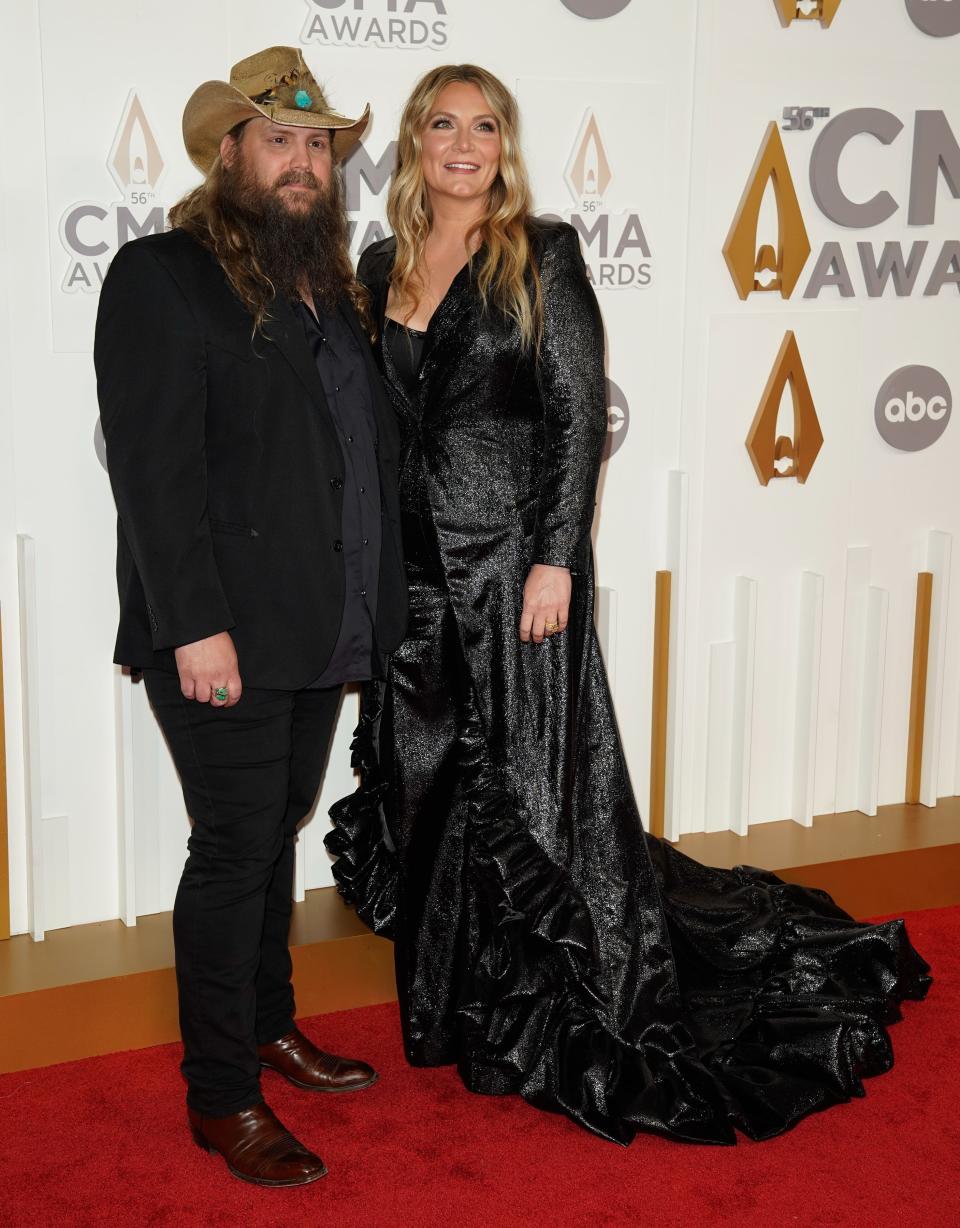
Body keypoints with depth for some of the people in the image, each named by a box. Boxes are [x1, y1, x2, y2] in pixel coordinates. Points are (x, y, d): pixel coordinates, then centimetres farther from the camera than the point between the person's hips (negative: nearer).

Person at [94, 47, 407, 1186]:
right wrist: (194, 623, -21)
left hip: (322, 634, 7)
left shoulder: (331, 284, 16)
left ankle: (269, 1026, 34)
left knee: (277, 835, 17)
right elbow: (151, 466, -15)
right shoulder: (162, 277, -7)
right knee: (234, 849, 0)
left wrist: (372, 609, 13)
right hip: (226, 637, -7)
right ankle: (221, 1098, 14)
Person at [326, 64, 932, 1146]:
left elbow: (579, 414, -9)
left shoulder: (541, 257, -4)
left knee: (526, 782, -1)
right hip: (412, 563, 5)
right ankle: (455, 1004, 28)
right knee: (425, 778, 11)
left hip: (510, 558, -5)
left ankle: (565, 1027, 15)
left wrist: (556, 559, -17)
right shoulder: (383, 266, 11)